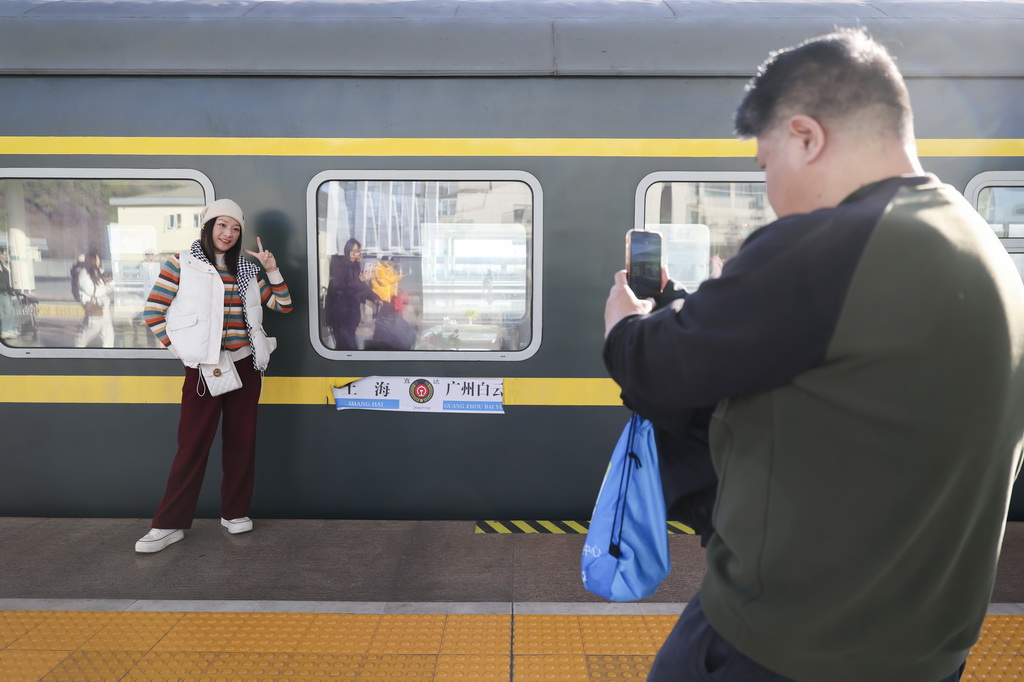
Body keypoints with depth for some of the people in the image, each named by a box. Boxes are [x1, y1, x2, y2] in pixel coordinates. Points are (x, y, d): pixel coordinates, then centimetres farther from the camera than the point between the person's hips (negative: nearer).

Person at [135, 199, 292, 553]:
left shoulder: (245, 270, 10)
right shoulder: (182, 264, -1)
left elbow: (283, 305, 9)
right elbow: (153, 311, -2)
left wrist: (272, 269, -3)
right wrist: (180, 349, -7)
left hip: (244, 365, 4)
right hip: (202, 367, -4)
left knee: (242, 440, 8)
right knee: (192, 444, -1)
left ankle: (235, 513, 21)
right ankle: (170, 523, 10)